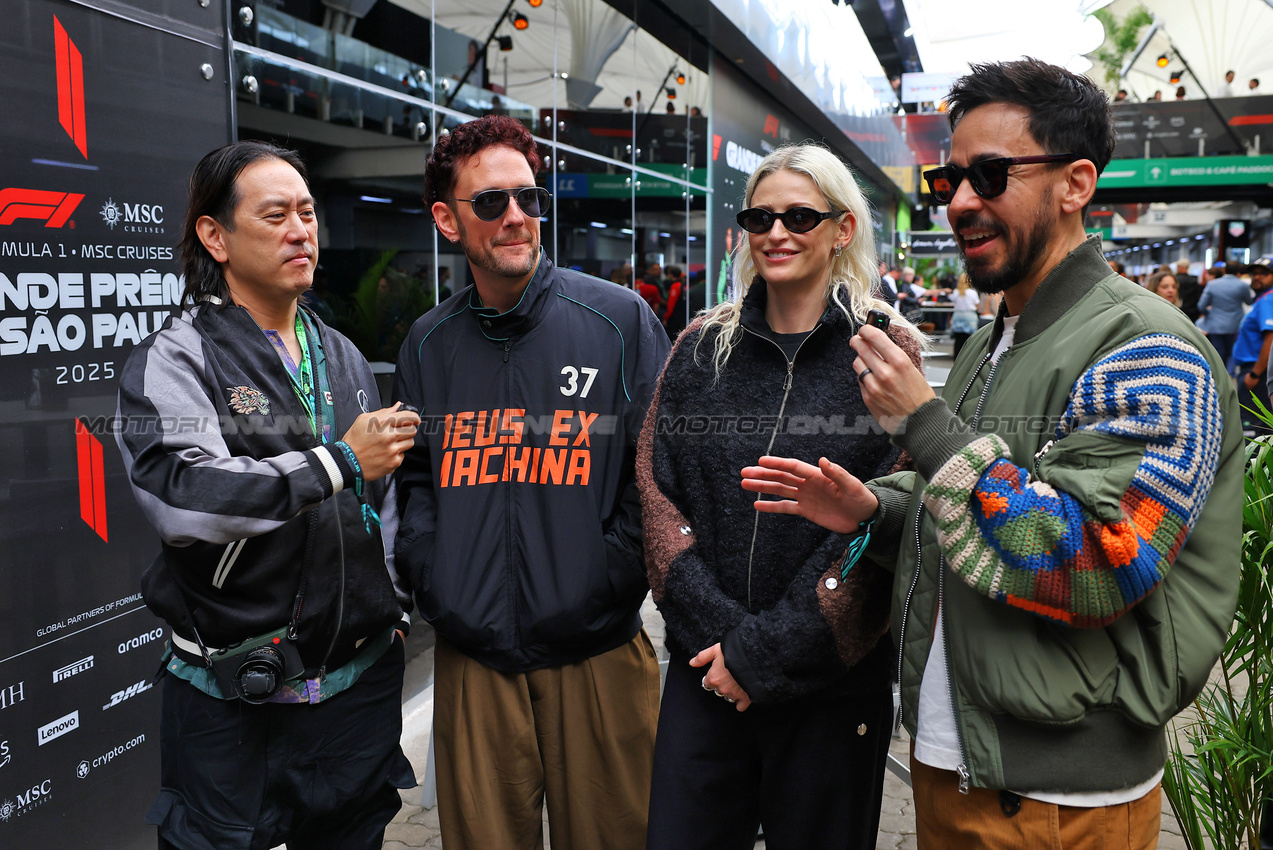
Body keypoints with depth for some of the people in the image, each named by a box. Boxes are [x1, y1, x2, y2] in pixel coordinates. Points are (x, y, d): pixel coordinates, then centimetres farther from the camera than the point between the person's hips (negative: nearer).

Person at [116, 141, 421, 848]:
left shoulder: (345, 357, 11)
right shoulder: (175, 358, -8)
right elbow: (182, 497, -25)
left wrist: (395, 609, 13)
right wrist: (338, 462, -22)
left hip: (363, 682, 5)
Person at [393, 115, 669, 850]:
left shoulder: (619, 320, -3)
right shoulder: (429, 343, 7)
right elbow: (415, 481, 13)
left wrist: (608, 587, -9)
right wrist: (436, 588, 1)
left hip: (596, 652, -2)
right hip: (472, 657, 3)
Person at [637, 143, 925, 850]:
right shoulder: (702, 348, 4)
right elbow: (656, 491, 0)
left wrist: (765, 651, -13)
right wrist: (720, 628, -12)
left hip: (832, 684, -2)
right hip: (704, 669, 2)